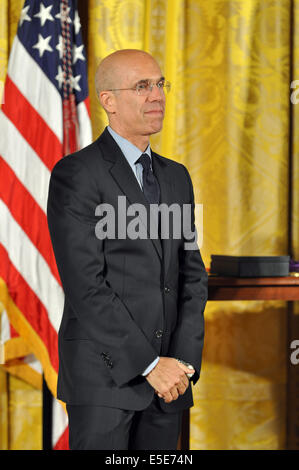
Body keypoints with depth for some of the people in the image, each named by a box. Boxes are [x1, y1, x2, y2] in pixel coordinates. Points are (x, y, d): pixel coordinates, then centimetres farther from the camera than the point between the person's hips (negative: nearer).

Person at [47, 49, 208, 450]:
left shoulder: (176, 176, 15)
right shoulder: (75, 174, -7)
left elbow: (192, 274, 12)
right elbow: (85, 286, -13)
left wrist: (184, 361, -2)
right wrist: (149, 365, -14)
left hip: (168, 377, 6)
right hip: (103, 378, -6)